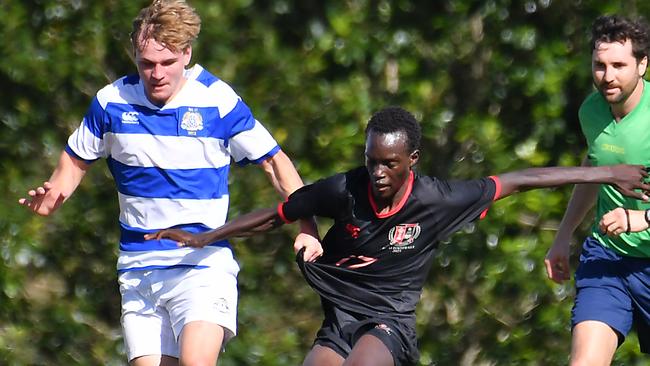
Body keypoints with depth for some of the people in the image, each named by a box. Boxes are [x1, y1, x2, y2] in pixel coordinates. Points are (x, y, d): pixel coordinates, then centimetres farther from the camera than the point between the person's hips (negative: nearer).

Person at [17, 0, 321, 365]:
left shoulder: (219, 101, -6)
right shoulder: (112, 103, 1)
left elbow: (274, 161, 3)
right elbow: (77, 158, 17)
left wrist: (306, 228, -6)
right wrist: (53, 194, -4)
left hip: (205, 263, -3)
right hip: (139, 270, 3)